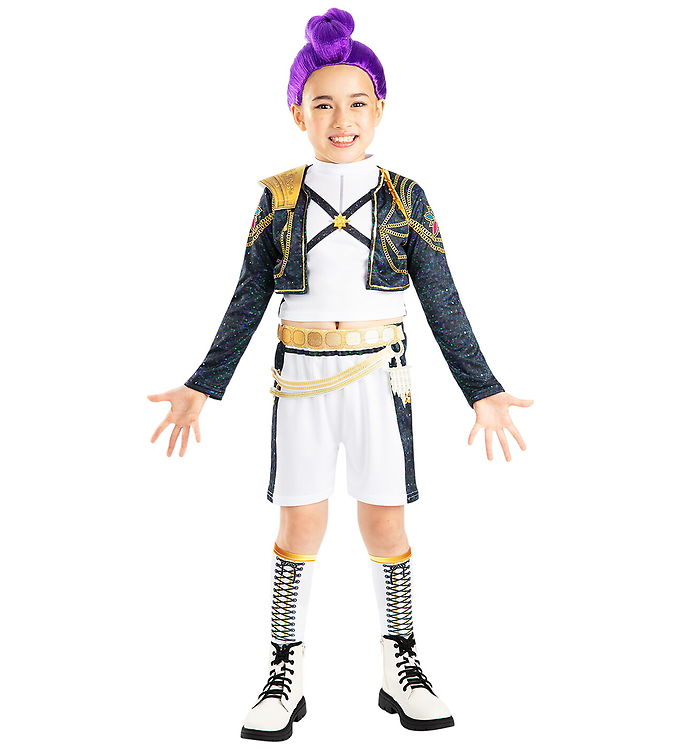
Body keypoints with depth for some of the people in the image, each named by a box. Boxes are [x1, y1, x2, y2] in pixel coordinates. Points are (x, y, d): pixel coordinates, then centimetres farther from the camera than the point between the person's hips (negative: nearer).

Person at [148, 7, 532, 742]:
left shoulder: (404, 197, 0)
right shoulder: (279, 197, 2)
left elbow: (442, 303, 2)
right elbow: (247, 304, 5)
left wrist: (483, 391, -2)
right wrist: (202, 388, 3)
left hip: (378, 377, 0)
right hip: (301, 379, 1)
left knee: (384, 519, 5)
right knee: (300, 522, 5)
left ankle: (400, 668, 20)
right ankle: (285, 675, 17)